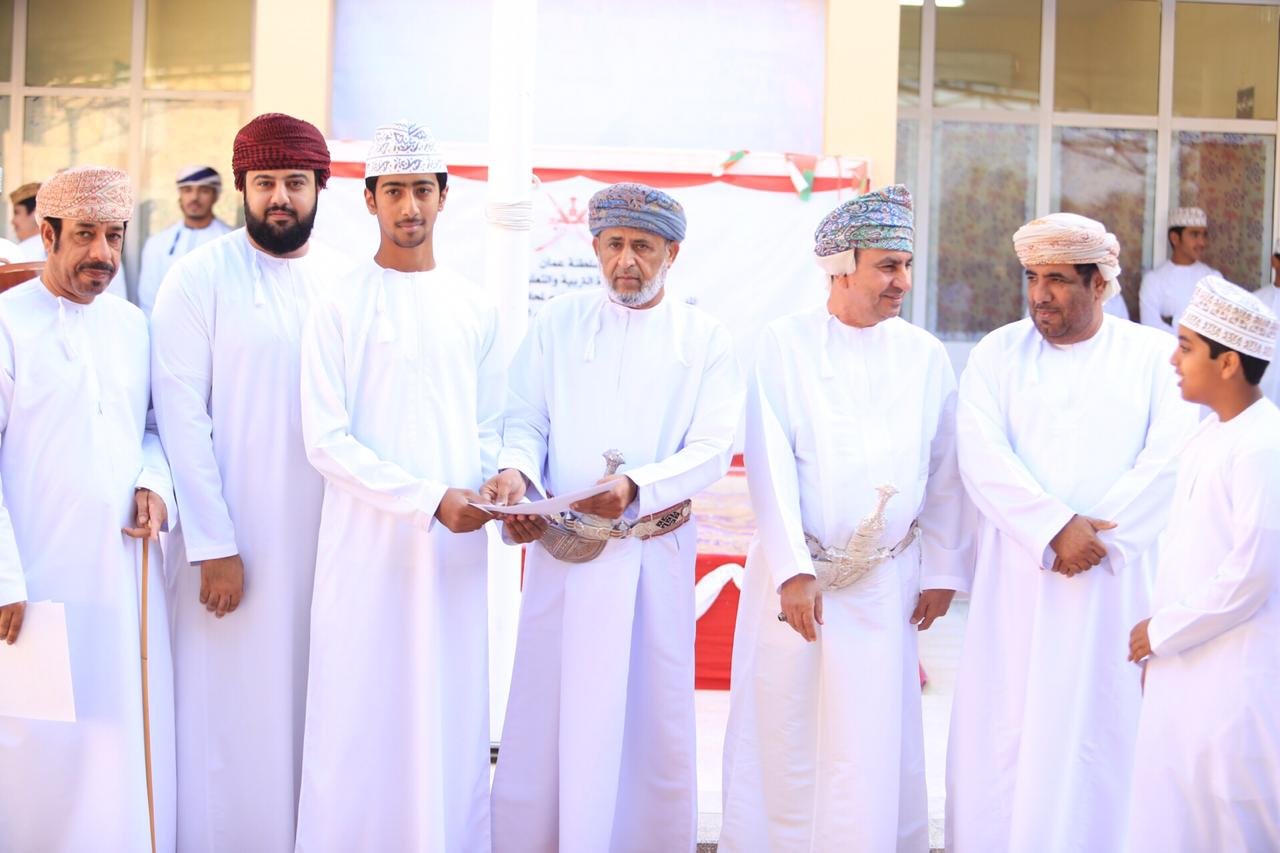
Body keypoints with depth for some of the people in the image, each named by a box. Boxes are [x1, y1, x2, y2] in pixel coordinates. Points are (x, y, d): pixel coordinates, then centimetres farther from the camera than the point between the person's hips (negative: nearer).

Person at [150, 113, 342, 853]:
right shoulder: (200, 277, -4)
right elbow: (181, 416, -8)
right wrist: (213, 544, -12)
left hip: (326, 534, 3)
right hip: (232, 537, -3)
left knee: (312, 706, 9)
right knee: (231, 714, 2)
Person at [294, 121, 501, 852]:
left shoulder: (477, 309, 10)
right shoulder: (340, 307, 0)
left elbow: (490, 427, 13)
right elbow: (326, 439, -7)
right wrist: (428, 499, -16)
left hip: (456, 549, 3)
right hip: (368, 544, -3)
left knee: (451, 718, 6)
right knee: (361, 718, 1)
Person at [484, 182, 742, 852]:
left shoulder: (704, 338, 4)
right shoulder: (556, 323, 8)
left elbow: (712, 448, -5)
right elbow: (525, 420, 6)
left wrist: (638, 487, -22)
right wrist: (515, 470, -17)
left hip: (655, 552, -1)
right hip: (561, 547, 1)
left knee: (651, 719, 3)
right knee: (545, 716, 2)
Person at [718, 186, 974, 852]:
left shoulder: (925, 356, 4)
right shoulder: (784, 344, -4)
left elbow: (945, 473, 8)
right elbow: (771, 465, -9)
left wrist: (942, 571, 7)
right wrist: (793, 570, -14)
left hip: (887, 583, 2)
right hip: (797, 576, -1)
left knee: (874, 748, 4)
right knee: (784, 740, 6)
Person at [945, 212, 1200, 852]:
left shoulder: (1155, 356, 4)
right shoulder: (997, 354, 5)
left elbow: (1168, 461, -6)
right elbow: (982, 458, -7)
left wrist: (1094, 535, -14)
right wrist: (1057, 528, -17)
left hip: (1118, 577, -1)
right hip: (1016, 577, 1)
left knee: (1098, 728, 2)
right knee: (1002, 726, 2)